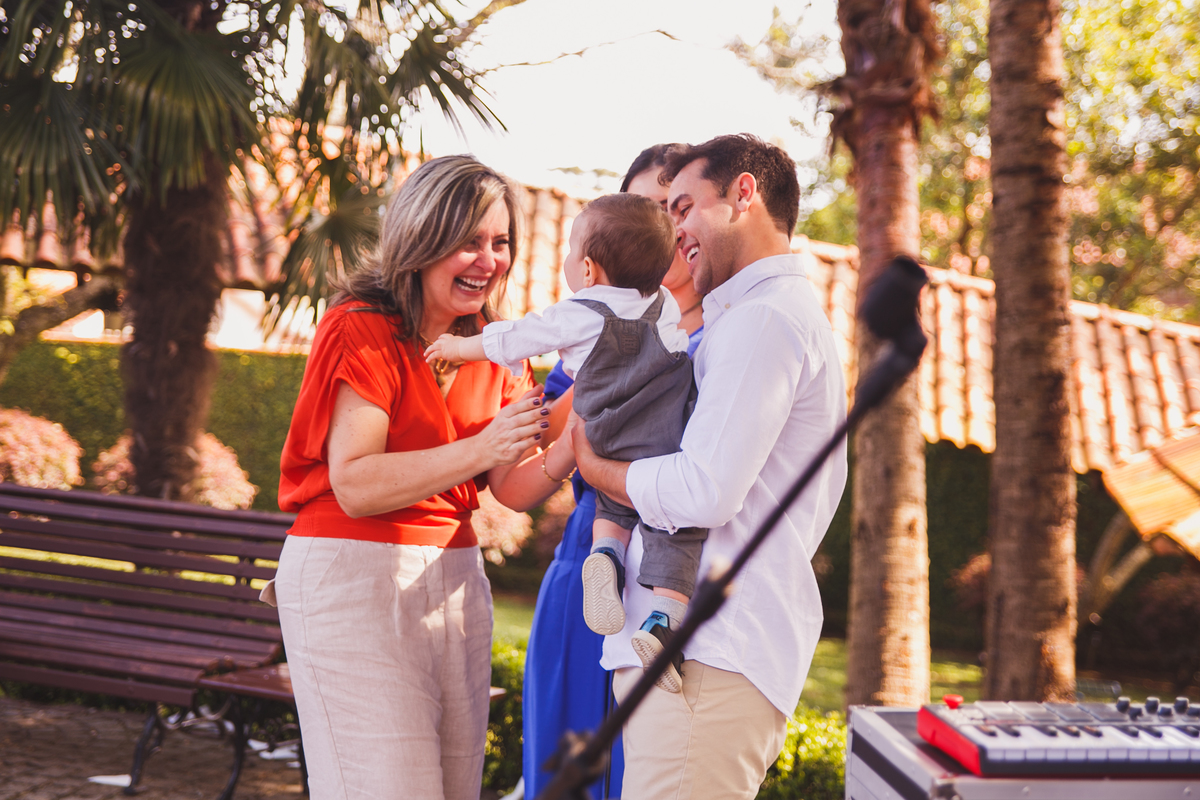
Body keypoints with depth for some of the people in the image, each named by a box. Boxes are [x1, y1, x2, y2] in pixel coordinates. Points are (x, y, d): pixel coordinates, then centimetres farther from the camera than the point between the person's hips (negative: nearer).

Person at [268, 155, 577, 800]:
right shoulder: (361, 330, -9)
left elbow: (516, 489, 6)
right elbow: (355, 486, -19)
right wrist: (479, 449, -28)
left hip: (454, 577, 7)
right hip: (352, 579, -7)